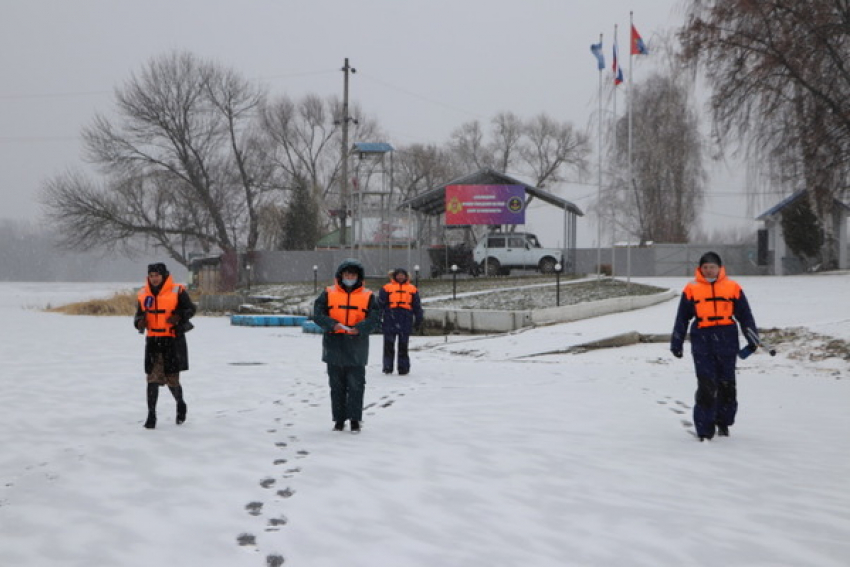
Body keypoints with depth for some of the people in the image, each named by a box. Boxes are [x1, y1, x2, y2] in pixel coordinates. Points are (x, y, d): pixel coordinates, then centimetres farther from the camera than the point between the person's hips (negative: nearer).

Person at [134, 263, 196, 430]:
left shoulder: (177, 291, -5)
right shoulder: (144, 294, 8)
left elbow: (190, 309, 1)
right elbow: (139, 314, 17)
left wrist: (179, 317, -18)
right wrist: (139, 322, -6)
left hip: (173, 341, -3)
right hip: (153, 341, 3)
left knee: (172, 380, 3)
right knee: (153, 379, -4)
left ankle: (180, 405, 32)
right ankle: (151, 415, 2)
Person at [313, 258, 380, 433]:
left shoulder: (367, 296, 4)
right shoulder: (328, 294, 5)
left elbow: (375, 317, -3)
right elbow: (317, 314, -1)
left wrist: (360, 328, -19)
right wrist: (332, 324, -17)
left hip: (356, 350, -1)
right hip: (334, 348, 1)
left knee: (356, 386, -1)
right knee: (337, 386, 8)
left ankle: (355, 420, 7)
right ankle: (339, 419, 17)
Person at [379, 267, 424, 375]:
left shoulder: (412, 289, 14)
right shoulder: (387, 288, 9)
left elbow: (417, 306, 17)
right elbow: (381, 304, 8)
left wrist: (418, 320, 14)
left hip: (406, 319, 1)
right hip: (391, 318, -1)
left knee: (403, 345, 3)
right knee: (389, 344, 1)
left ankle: (403, 368, 7)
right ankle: (388, 367, 8)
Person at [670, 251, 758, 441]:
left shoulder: (733, 287, 9)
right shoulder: (691, 289, 7)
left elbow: (745, 315, 14)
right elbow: (682, 318, 12)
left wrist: (752, 339, 10)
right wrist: (676, 344, 12)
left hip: (727, 339, 2)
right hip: (702, 340, -2)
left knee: (727, 385, 7)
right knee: (706, 386, -8)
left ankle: (723, 422, 25)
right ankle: (705, 429, -3)